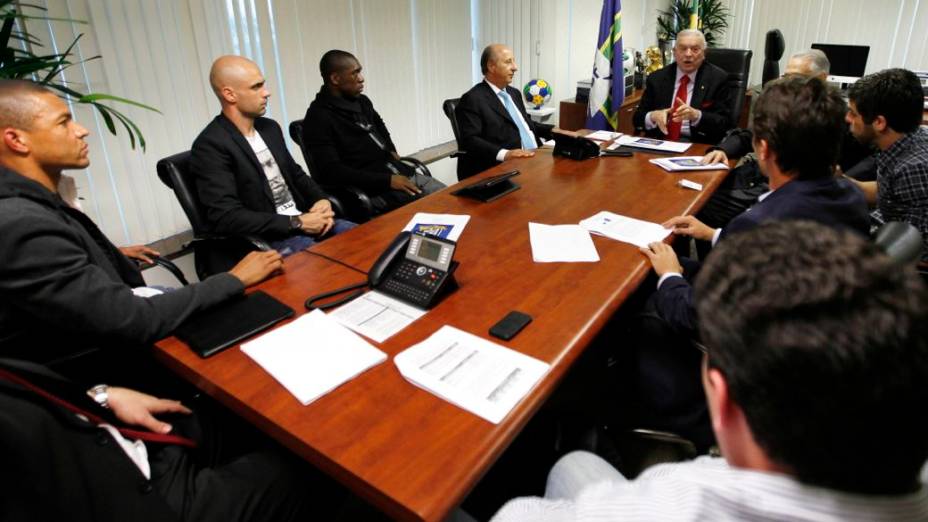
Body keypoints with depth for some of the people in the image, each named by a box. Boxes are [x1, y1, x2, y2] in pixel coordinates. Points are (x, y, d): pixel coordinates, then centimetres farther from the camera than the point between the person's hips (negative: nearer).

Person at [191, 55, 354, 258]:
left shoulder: (270, 127, 10)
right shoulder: (210, 146, -13)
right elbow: (227, 218, -20)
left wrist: (321, 200, -3)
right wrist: (298, 223, -21)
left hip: (303, 219, 7)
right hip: (263, 239, -7)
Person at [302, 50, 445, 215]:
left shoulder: (362, 101, 12)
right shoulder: (318, 118, -12)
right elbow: (332, 172, -19)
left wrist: (391, 152, 13)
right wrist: (387, 181, -22)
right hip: (372, 190, -8)